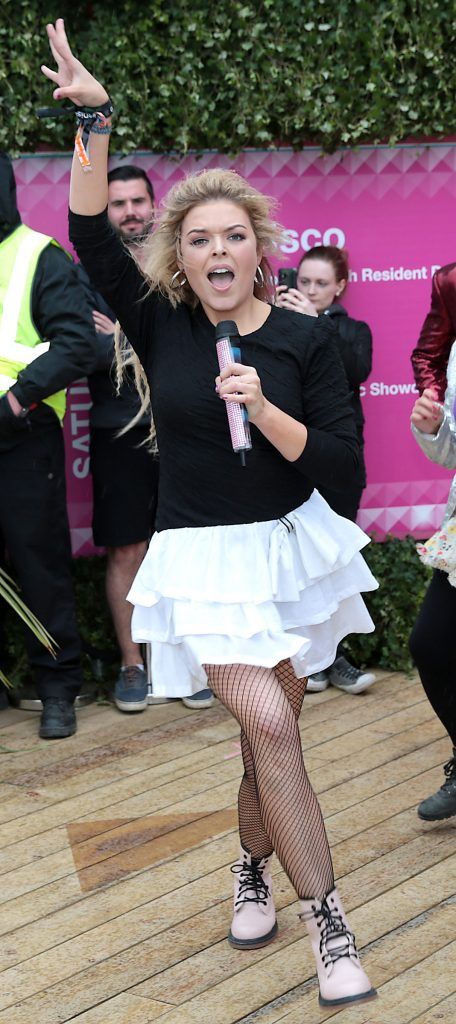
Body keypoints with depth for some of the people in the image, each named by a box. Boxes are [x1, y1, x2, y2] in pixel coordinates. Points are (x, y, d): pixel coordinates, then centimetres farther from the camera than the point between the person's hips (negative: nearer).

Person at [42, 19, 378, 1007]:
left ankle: (252, 869, 36)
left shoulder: (304, 337, -6)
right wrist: (96, 119, -25)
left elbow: (341, 460, -8)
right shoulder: (161, 324, -5)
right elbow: (91, 234, -17)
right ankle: (330, 925, -7)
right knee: (270, 725, -13)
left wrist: (264, 412, -23)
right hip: (206, 554, -2)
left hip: (291, 542, 2)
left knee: (273, 723, 11)